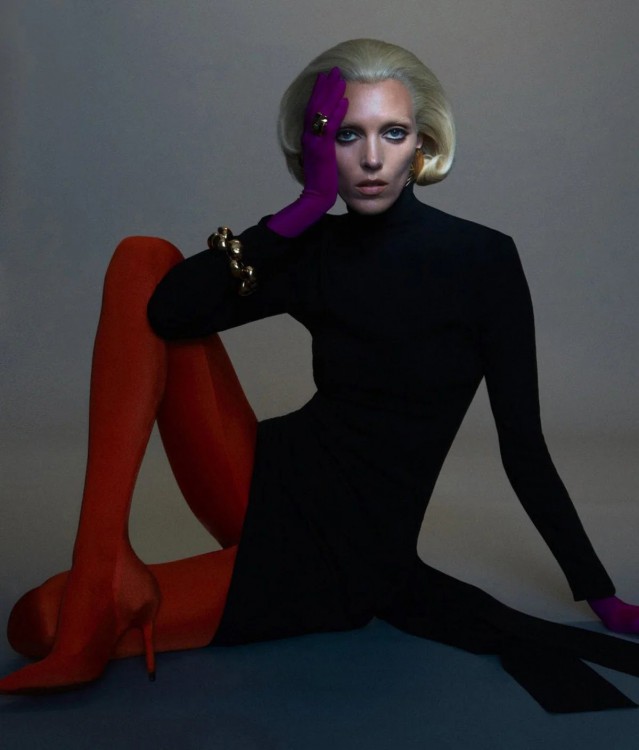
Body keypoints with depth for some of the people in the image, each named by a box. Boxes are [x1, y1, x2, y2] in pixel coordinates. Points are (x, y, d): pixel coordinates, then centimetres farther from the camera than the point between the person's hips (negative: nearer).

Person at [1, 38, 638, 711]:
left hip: (339, 562, -5)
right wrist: (309, 203, -18)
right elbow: (167, 312, -14)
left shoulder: (483, 260, -8)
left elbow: (523, 446, -4)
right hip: (272, 487, 6)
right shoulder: (317, 251, 3)